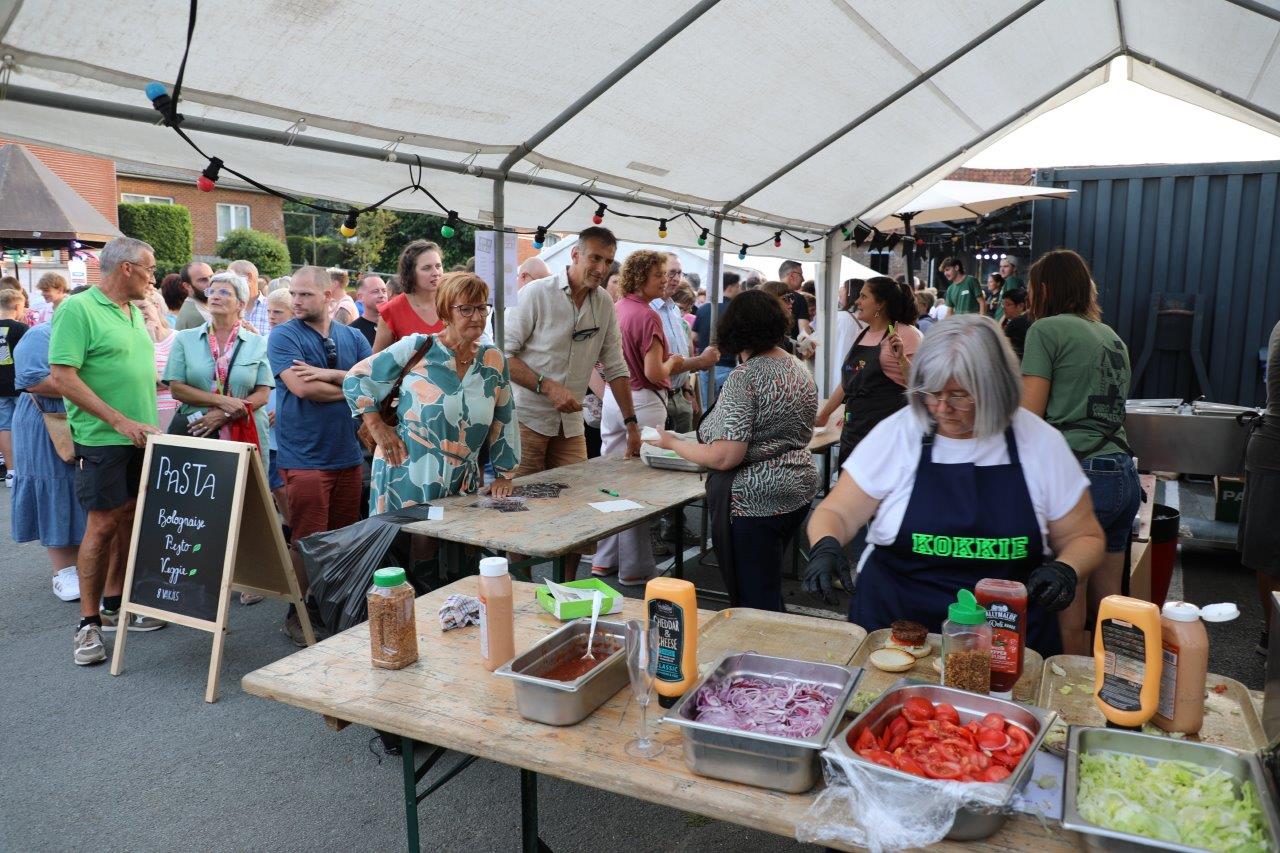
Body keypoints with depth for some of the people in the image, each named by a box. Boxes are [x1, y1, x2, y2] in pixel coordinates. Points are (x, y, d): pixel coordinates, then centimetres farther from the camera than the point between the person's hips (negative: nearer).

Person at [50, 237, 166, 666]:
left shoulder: (134, 312, 13)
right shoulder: (77, 309, -11)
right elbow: (62, 377, -18)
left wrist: (147, 424, 14)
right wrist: (119, 421, -20)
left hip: (140, 437, 8)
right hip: (102, 439, -8)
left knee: (130, 520, 12)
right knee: (103, 524, -4)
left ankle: (114, 604, 24)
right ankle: (89, 622, 7)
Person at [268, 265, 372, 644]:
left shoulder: (352, 337, 10)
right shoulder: (283, 336, -4)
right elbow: (301, 387, -17)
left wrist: (328, 374, -15)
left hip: (348, 454, 5)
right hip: (305, 455, -4)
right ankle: (298, 615, 13)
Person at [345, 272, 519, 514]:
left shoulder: (494, 361, 4)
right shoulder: (416, 348, -5)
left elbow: (504, 422, 10)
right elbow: (355, 379, 1)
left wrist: (504, 476, 10)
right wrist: (378, 428, -5)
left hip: (463, 486, 3)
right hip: (406, 481, -3)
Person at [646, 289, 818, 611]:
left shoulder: (745, 377, -19)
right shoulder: (800, 370, 7)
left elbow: (725, 458, -22)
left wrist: (673, 443, -9)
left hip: (754, 501, -9)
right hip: (799, 490, 9)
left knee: (752, 603, 2)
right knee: (770, 595, 22)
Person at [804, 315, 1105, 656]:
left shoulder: (1039, 441, 2)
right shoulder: (897, 433, -1)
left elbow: (1084, 537, 11)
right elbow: (836, 513, 1)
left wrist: (1065, 570, -9)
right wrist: (825, 547, -20)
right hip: (893, 625, -1)